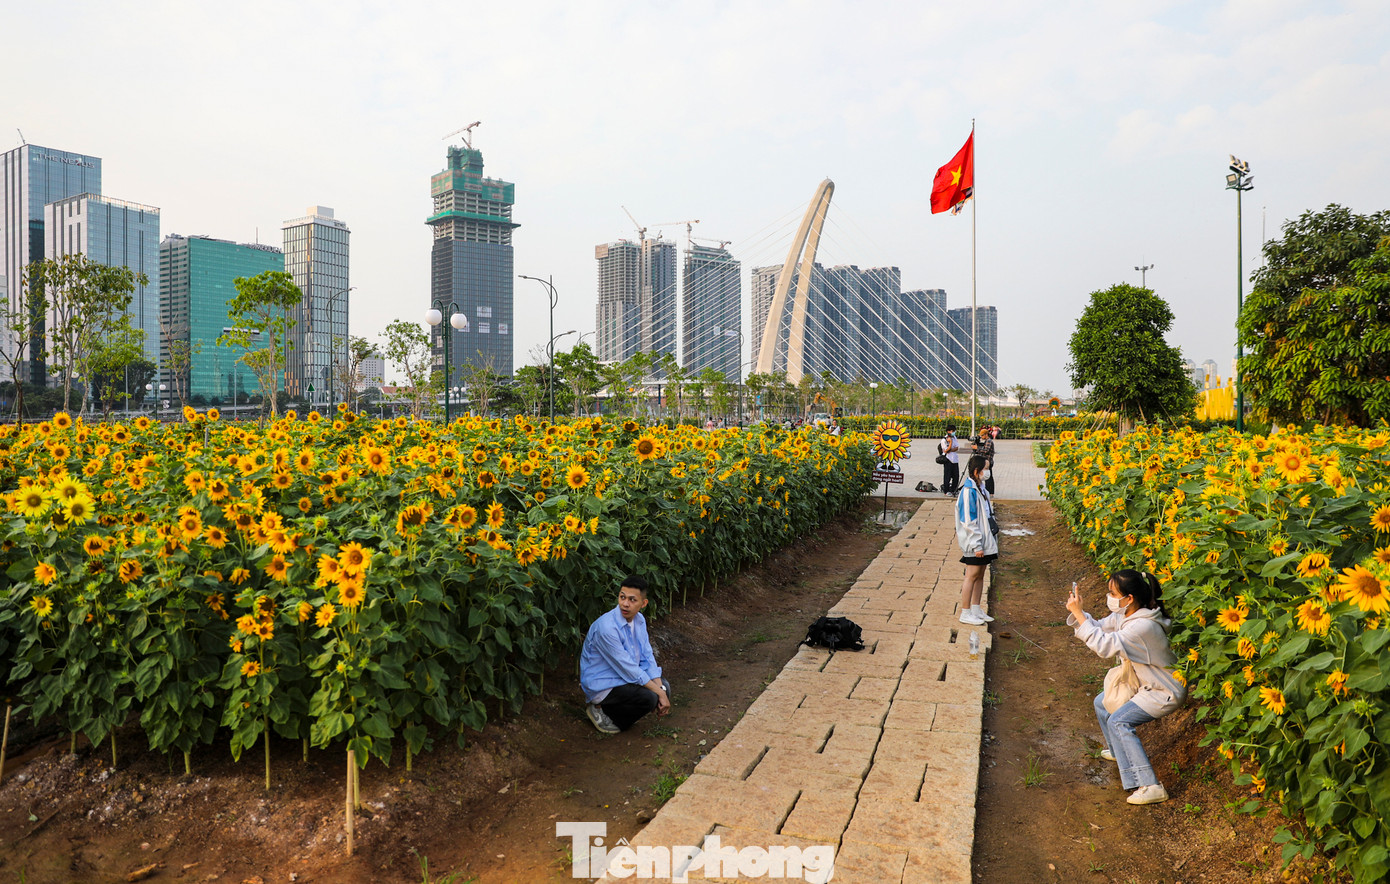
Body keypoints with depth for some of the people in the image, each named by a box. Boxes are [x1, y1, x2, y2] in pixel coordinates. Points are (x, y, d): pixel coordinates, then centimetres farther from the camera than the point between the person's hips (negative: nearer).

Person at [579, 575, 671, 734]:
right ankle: (600, 710, -3)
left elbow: (647, 657, 1)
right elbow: (628, 669, -25)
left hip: (622, 677, 9)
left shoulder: (639, 620, -2)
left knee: (664, 686, 4)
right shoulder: (606, 627, -29)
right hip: (601, 684, -9)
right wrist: (659, 693, -20)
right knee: (649, 698, -25)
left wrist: (662, 691, -11)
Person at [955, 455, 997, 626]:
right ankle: (965, 613, 5)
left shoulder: (979, 489, 11)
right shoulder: (969, 491, -19)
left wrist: (991, 539, 20)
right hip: (974, 542, -9)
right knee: (972, 575, -3)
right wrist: (977, 545, -21)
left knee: (980, 574, 14)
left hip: (983, 539, 9)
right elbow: (968, 521, -21)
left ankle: (976, 610, 23)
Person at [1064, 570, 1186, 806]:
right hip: (1147, 683, 10)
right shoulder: (1123, 616, -5)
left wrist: (1079, 614, -35)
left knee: (1118, 721, -21)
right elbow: (1099, 628, 4)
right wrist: (1078, 611, -14)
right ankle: (1118, 751, 41)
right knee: (1102, 703, 17)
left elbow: (1104, 645, -38)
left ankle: (1150, 786, -20)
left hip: (1167, 692, -10)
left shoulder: (1143, 627, -34)